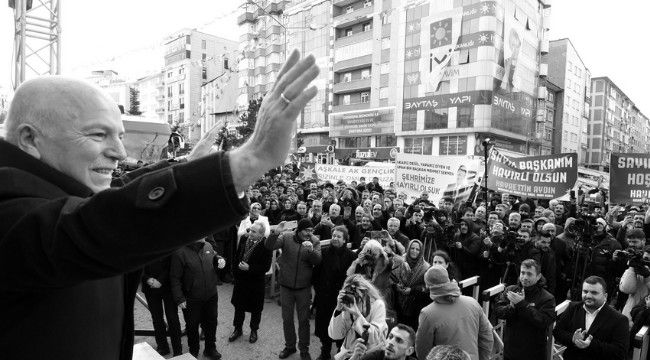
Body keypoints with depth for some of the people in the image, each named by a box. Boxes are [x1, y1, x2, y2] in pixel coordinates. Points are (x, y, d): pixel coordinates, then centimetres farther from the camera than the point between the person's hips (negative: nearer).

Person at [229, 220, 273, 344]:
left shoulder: (266, 246, -22)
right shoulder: (244, 238, -6)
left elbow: (266, 267, -20)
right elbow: (237, 256, 9)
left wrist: (249, 268, -26)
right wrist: (236, 270, 7)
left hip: (256, 281, -5)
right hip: (240, 278, 5)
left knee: (256, 308, 13)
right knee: (238, 305, 18)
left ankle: (254, 331, 35)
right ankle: (237, 329, 38)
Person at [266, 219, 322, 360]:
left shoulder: (315, 241, -8)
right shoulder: (286, 237, -10)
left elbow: (317, 260, -17)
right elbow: (269, 246, -17)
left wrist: (311, 250, -37)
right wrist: (276, 233, -35)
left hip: (304, 287, 0)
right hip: (286, 286, 1)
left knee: (304, 319, 12)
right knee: (287, 318, 16)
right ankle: (289, 346, 37)